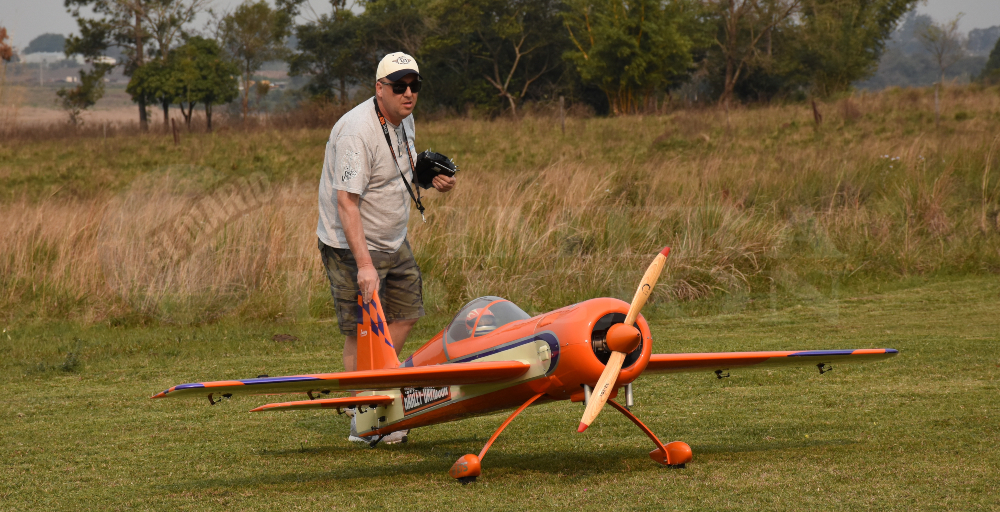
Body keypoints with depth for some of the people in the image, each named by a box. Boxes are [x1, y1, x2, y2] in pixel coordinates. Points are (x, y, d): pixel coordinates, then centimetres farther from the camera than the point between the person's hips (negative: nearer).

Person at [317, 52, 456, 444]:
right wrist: (363, 264, -34)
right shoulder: (357, 132, -26)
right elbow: (346, 202, -30)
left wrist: (430, 176, 3)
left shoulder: (403, 120, 3)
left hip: (393, 242, 9)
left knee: (405, 315, 14)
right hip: (351, 246, -9)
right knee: (362, 331, -4)